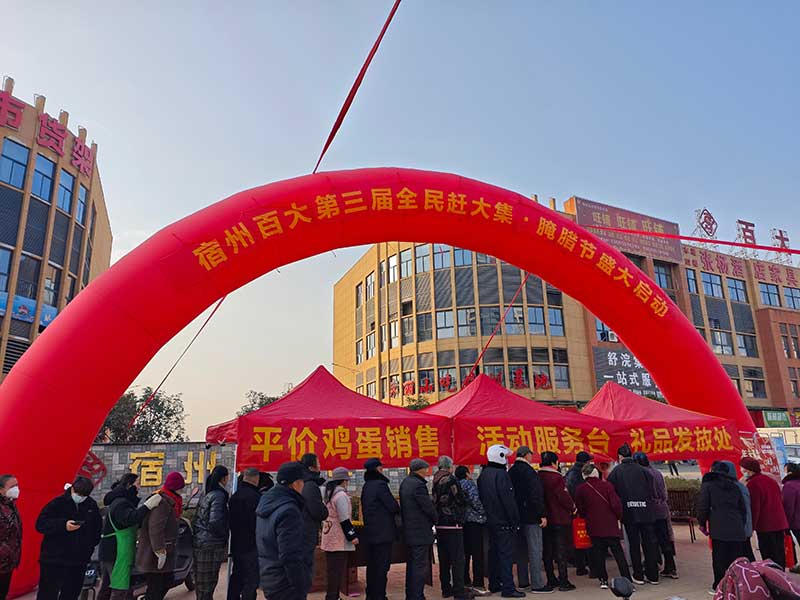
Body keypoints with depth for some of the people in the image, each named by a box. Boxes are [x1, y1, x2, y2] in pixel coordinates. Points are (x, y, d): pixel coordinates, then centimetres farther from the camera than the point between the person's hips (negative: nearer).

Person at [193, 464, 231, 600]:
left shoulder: (208, 495, 12)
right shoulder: (219, 495, -15)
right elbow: (215, 522, -23)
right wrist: (224, 536, -7)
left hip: (200, 543, 9)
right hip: (211, 545, -9)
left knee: (203, 584, 17)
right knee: (207, 585, -1)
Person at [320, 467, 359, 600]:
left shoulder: (329, 494, 12)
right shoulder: (341, 495, -16)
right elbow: (344, 519, -19)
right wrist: (352, 535, -14)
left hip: (329, 538, 9)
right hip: (339, 539, -9)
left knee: (332, 569, 15)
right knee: (338, 569, -3)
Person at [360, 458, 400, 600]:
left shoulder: (366, 486, 10)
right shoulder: (380, 484, -17)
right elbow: (393, 506, -16)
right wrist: (398, 511, 5)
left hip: (370, 531, 9)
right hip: (383, 532, -9)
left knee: (372, 565, 16)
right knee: (382, 567, -1)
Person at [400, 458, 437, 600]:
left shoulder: (405, 483, 10)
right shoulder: (418, 485, -20)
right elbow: (429, 507, -17)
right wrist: (434, 521, 2)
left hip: (409, 531, 10)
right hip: (421, 532, -10)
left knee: (412, 564, 17)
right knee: (421, 566, -2)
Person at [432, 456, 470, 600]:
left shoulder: (435, 482, 8)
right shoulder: (451, 480, -13)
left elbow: (434, 502, 13)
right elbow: (461, 500, -10)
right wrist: (461, 513, 8)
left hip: (440, 524, 7)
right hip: (453, 523, -7)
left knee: (444, 558, 14)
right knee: (457, 558, -1)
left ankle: (446, 588, 21)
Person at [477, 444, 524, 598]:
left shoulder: (483, 474, 10)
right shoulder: (501, 474, -17)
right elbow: (508, 500, -19)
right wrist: (515, 520, -14)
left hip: (490, 520, 9)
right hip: (503, 521, -9)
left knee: (494, 551, 16)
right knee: (506, 553, -4)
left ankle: (494, 584, 25)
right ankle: (508, 588, -3)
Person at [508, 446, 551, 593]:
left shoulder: (511, 472, 10)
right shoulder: (528, 471, -15)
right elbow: (536, 495, -20)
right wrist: (542, 514, -15)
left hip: (517, 515, 8)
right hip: (531, 516, -8)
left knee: (522, 549, 15)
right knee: (535, 550, -3)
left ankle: (523, 581, 23)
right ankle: (537, 584, -1)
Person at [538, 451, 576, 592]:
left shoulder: (537, 477, 5)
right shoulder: (556, 477, -16)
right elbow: (564, 496, -18)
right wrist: (573, 508, -2)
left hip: (544, 519, 6)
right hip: (560, 519, -6)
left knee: (547, 551, 12)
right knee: (561, 550, 1)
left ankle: (551, 580, 20)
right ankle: (563, 582, 4)